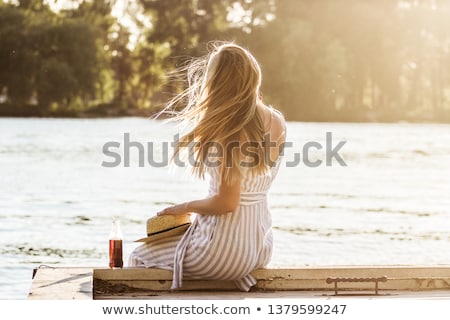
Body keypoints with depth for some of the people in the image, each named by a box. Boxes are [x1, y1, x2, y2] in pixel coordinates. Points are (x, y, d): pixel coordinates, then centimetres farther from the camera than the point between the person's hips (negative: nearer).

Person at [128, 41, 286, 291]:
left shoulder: (231, 131, -23)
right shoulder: (277, 122, -1)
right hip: (260, 245, 8)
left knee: (140, 257, 17)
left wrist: (185, 207, -6)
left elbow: (227, 202, -24)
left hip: (226, 250, -8)